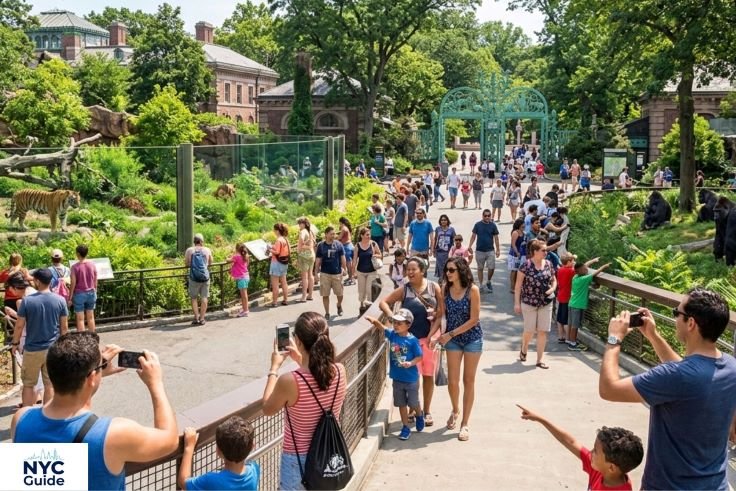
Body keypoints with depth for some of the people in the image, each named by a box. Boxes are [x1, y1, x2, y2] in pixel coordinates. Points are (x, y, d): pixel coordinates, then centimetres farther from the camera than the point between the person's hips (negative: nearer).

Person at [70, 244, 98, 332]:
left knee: (80, 319, 3)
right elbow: (95, 281, 4)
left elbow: (73, 284, -11)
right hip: (91, 293, 4)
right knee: (90, 317, 14)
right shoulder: (92, 265, -3)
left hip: (79, 294, -4)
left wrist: (70, 298, -3)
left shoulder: (75, 267, -14)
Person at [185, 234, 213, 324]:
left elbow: (187, 264, 5)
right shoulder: (207, 250, 3)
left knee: (194, 298, 10)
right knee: (204, 298, 6)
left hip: (194, 277, -1)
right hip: (205, 277, 1)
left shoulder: (189, 250, 0)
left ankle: (196, 318, 7)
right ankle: (202, 319, 6)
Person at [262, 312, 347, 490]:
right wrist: (302, 361, 12)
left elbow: (267, 409, -7)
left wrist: (274, 368, -1)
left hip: (299, 460, -4)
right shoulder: (340, 371, -14)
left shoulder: (289, 381, -28)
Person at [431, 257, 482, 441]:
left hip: (472, 337, -3)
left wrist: (450, 334, -18)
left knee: (468, 381, 6)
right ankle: (455, 410, 35)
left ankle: (465, 424, 16)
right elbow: (442, 315, -3)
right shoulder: (446, 290, -4)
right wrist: (433, 334, -19)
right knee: (452, 381, 3)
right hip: (452, 339, 3)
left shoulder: (472, 290, -16)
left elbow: (474, 319, -17)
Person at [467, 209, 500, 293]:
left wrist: (498, 250, 2)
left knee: (491, 268, -6)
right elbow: (473, 236, 3)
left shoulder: (493, 225, 1)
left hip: (490, 251, 0)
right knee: (480, 268, 8)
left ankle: (488, 282, 19)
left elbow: (496, 238, 5)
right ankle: (480, 285, 18)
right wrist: (470, 246, -9)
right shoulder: (477, 225, 0)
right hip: (479, 250, 0)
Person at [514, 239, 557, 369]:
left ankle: (540, 359, 13)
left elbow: (554, 280, 14)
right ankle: (523, 350, 35)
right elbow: (518, 285, -8)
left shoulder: (548, 264, 1)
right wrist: (517, 303, -10)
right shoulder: (526, 265, -12)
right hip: (529, 303, -4)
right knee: (529, 330, 4)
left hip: (546, 303, 4)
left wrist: (552, 289, -7)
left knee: (543, 331, 4)